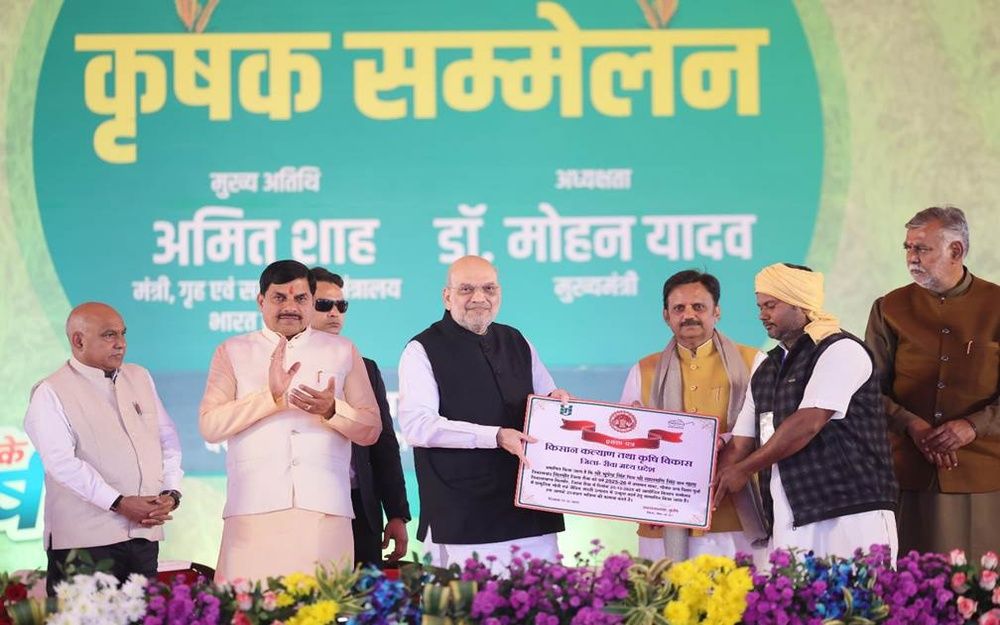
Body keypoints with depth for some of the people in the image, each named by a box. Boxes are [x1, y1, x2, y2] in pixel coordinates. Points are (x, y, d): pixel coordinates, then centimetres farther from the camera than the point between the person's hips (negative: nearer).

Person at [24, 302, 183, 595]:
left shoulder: (140, 378, 17)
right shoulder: (50, 393, -2)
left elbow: (168, 440, 18)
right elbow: (62, 462, -13)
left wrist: (171, 492, 1)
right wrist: (119, 503, -17)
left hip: (145, 534, 5)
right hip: (84, 538, -5)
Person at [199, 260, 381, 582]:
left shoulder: (343, 351, 15)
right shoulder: (232, 352, 12)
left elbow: (371, 429, 12)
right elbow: (210, 425, 1)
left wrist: (331, 410, -8)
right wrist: (272, 397, -10)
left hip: (324, 507, 1)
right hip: (254, 508, -1)